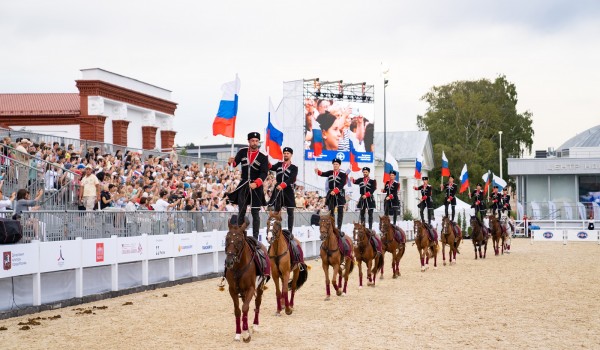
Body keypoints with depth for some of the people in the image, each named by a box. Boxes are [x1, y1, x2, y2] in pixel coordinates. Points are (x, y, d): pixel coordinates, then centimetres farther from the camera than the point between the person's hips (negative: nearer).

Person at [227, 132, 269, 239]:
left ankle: (255, 237, 4)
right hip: (243, 185, 3)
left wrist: (256, 183, -26)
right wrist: (231, 162, -23)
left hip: (256, 187, -3)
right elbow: (235, 163, 1)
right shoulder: (243, 152, 4)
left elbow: (264, 173, -11)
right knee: (241, 212, 4)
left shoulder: (263, 156, -5)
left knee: (255, 212, 0)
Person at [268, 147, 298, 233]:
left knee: (290, 212, -1)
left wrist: (282, 185, -29)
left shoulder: (294, 168, 1)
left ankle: (290, 232, 2)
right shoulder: (279, 164, 13)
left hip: (288, 191, -3)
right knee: (276, 211, 4)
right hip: (277, 191, 3)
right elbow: (270, 168, -4)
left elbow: (291, 179, -14)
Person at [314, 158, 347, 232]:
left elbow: (341, 185, -13)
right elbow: (323, 174, -6)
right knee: (331, 212, 4)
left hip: (339, 195, -3)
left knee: (340, 212, -1)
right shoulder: (330, 173, 10)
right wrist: (318, 171, -29)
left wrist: (335, 191, -27)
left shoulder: (343, 174, -2)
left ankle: (339, 229, 2)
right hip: (331, 195, 3)